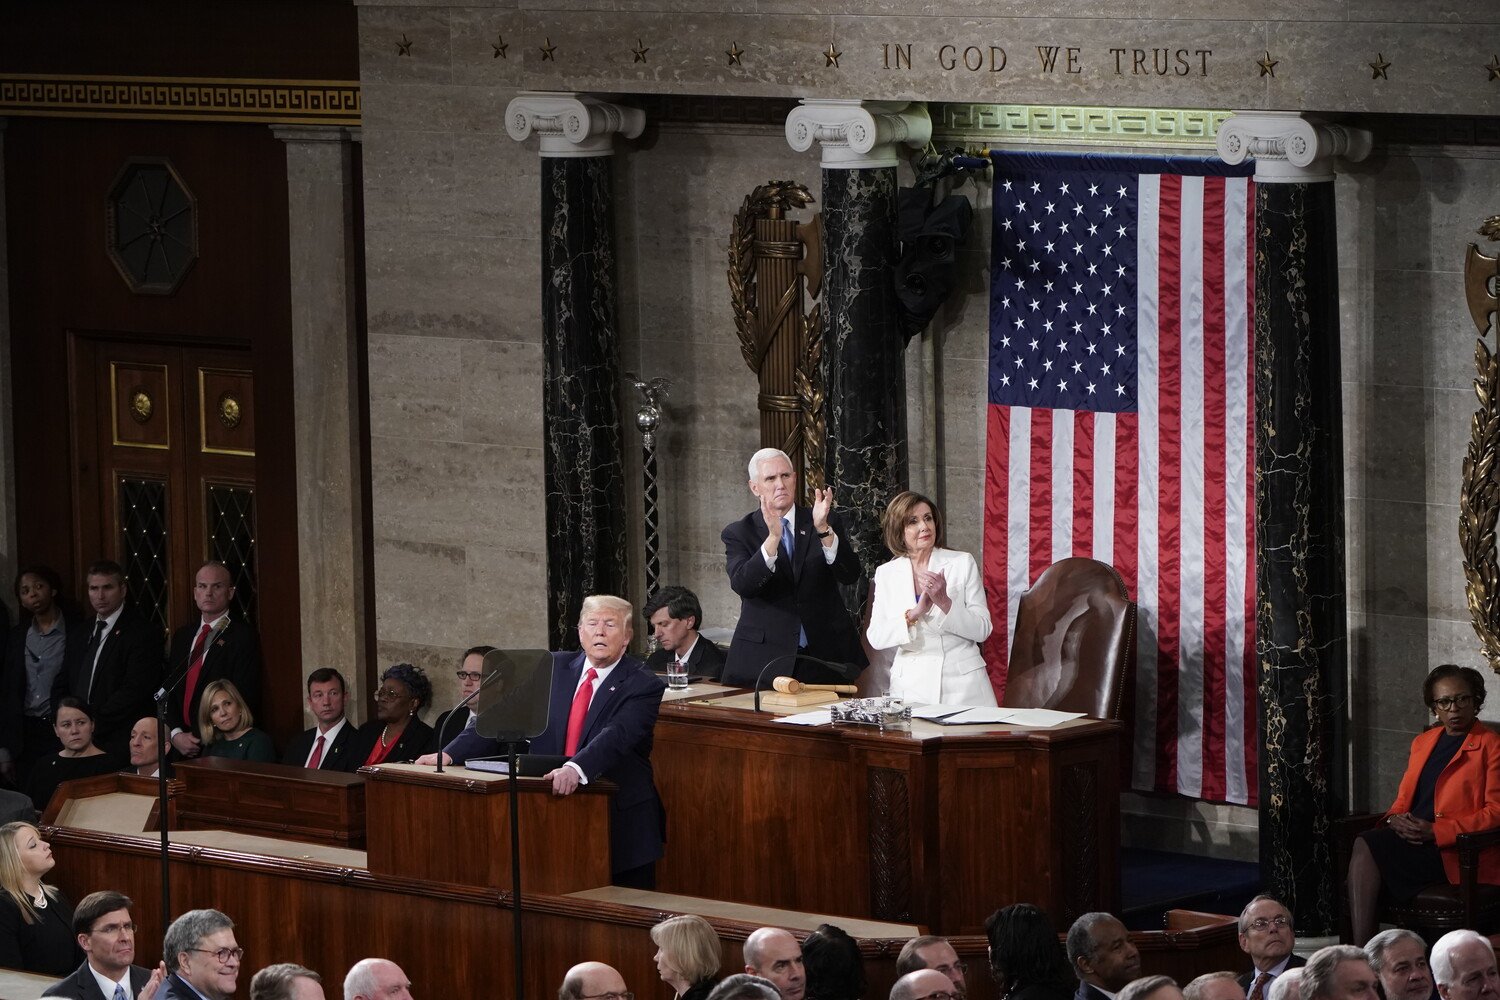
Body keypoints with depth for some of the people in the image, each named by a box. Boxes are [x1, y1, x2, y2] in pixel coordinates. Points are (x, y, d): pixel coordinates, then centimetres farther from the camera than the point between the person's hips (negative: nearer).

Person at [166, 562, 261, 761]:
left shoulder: (244, 636, -5)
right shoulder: (182, 636, 15)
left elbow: (245, 699, -12)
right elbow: (167, 693, 13)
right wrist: (176, 734, -5)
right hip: (180, 747, 5)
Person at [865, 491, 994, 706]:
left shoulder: (963, 563, 2)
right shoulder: (886, 573, 7)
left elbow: (982, 631, -2)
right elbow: (875, 638, -2)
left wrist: (944, 602, -17)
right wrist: (914, 613, -17)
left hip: (961, 682, -1)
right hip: (911, 686, 1)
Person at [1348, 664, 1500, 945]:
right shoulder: (1423, 742, 24)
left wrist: (1435, 831, -15)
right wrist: (1395, 819, 0)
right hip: (1410, 836, 6)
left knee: (1366, 847, -27)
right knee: (1364, 848, -27)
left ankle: (1363, 951, -29)